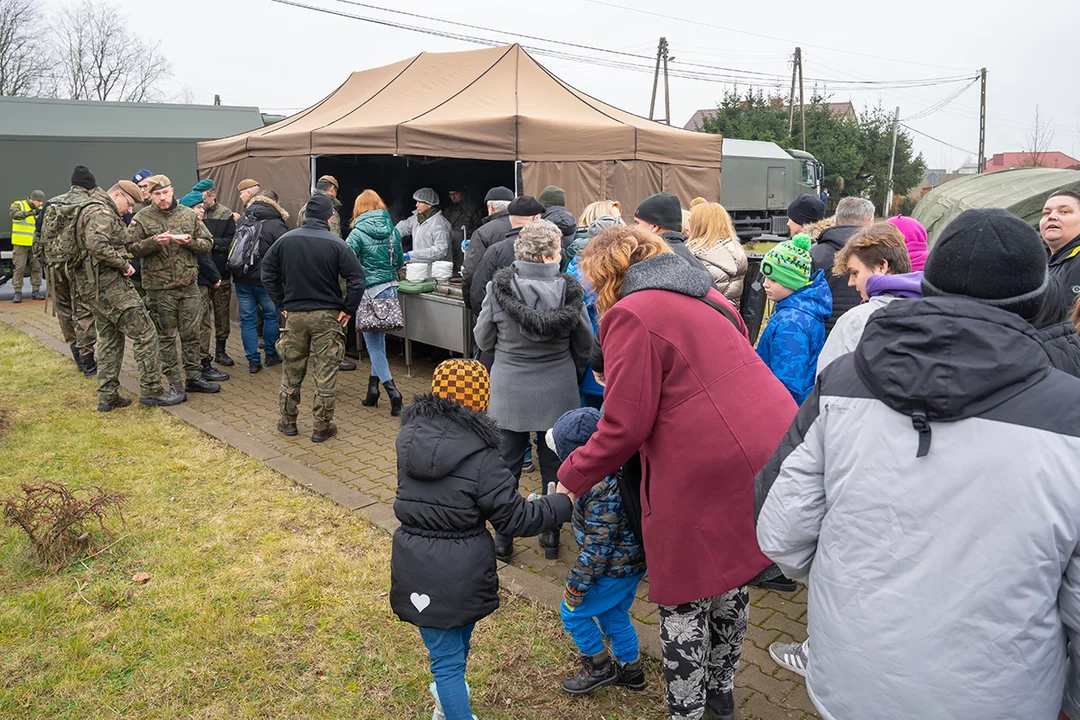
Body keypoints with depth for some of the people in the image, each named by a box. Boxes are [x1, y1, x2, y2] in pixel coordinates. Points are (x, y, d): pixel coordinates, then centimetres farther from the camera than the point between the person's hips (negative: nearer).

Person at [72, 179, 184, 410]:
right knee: (145, 333, -7)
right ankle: (151, 390, -3)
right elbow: (97, 245, -27)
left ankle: (107, 396, 17)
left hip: (95, 287, 11)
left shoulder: (99, 212, 22)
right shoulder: (101, 212, -12)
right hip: (111, 284, -11)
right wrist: (124, 264, -18)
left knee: (109, 339, 15)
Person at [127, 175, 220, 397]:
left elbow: (208, 243, 8)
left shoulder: (189, 215, 7)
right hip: (159, 287, -2)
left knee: (191, 333, 8)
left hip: (189, 285, 2)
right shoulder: (142, 218, 1)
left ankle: (193, 377, 19)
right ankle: (175, 382, 12)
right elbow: (131, 248, -3)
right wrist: (154, 242, -19)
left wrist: (190, 241, -12)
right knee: (167, 336, 4)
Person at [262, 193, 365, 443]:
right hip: (327, 316, -3)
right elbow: (357, 279, -15)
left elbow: (268, 273, 5)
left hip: (294, 314, 3)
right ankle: (322, 426, 9)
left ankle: (287, 420, 26)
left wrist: (281, 304, 10)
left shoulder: (286, 240, 0)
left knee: (291, 369, 16)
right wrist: (348, 309, -5)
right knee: (325, 372, 4)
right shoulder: (336, 244, -10)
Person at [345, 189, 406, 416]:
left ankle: (393, 393, -6)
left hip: (370, 292, -5)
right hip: (391, 290, 5)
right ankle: (373, 390, 24)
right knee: (379, 340, 17)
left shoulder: (358, 234, -11)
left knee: (373, 344, 3)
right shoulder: (393, 231, 4)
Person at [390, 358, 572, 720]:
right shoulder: (480, 455, -20)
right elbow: (513, 517, -14)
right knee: (458, 641, 27)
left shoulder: (409, 436, -6)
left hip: (417, 568, 2)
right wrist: (564, 503, -3)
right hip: (462, 571, -2)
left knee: (445, 653, 14)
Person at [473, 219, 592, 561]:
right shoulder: (569, 290, -13)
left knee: (507, 464, 14)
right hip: (557, 392, 0)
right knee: (554, 464, 15)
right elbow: (585, 344, -1)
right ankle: (551, 537, 27)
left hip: (509, 390, 0)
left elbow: (483, 339, 0)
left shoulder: (499, 287, -13)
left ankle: (503, 538, 24)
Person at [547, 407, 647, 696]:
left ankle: (599, 668, 27)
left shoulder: (603, 493, -34)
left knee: (573, 611, 10)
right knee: (613, 615, 26)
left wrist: (576, 585, -16)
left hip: (615, 570, -9)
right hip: (632, 562, 9)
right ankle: (630, 669, 42)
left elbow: (596, 550, -27)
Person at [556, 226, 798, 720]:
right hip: (766, 451, 9)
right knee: (729, 584, 24)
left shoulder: (630, 314, -9)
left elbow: (625, 426, -12)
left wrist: (571, 478, 0)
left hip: (704, 475, -9)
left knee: (683, 602, 9)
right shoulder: (706, 298, 17)